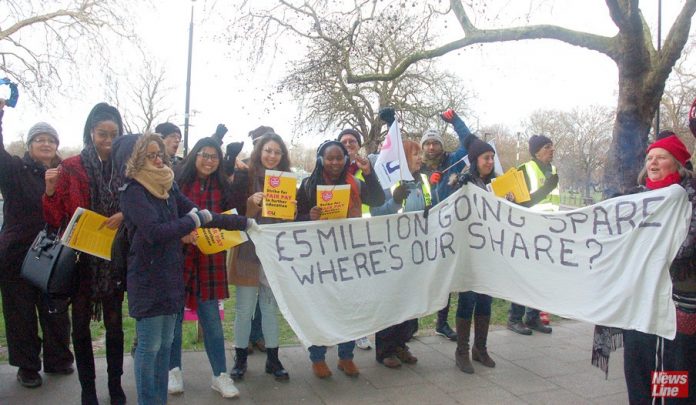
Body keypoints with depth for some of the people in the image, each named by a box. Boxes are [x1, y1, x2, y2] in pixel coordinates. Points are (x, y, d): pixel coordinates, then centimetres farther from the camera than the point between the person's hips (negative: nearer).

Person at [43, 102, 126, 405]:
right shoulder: (70, 168, -4)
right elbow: (55, 219, -4)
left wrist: (125, 215, -16)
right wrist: (51, 190, -22)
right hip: (80, 256, -1)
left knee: (114, 321, 9)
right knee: (81, 323, 5)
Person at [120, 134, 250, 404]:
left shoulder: (168, 187, 9)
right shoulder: (134, 191, -12)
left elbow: (198, 214, 10)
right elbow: (155, 232, -25)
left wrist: (244, 222, 8)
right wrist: (194, 221, -15)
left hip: (170, 275, 7)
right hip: (147, 278, -7)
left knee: (165, 344, 14)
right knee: (149, 346, 2)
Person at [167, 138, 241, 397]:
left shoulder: (223, 187, 7)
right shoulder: (178, 181, -3)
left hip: (210, 259, 2)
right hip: (178, 256, -2)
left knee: (211, 317, 5)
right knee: (174, 314, 10)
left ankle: (220, 375, 16)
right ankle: (174, 369, 28)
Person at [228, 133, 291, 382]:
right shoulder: (244, 177, -3)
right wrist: (251, 202, -23)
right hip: (248, 251, -3)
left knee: (272, 307, 11)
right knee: (245, 308, 4)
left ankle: (272, 358, 21)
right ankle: (240, 358, 19)